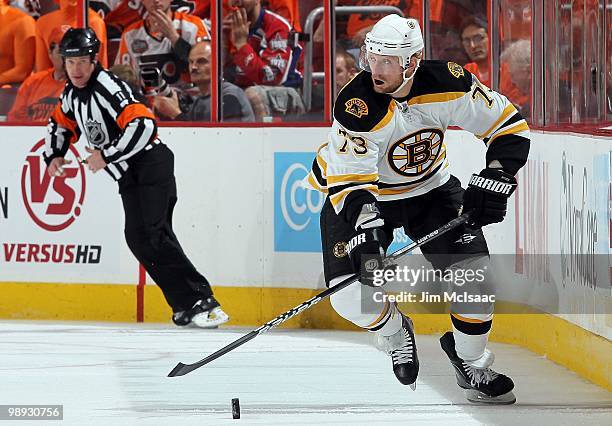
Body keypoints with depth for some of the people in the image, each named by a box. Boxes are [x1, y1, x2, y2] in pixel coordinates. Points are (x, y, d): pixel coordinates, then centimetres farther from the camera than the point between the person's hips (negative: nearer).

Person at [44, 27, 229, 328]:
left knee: (154, 233, -21)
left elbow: (143, 125, -29)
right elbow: (61, 125, 31)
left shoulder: (109, 87, -18)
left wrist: (106, 156, -26)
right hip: (129, 178, 9)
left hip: (152, 165, -9)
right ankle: (186, 306, -1)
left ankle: (202, 301, -24)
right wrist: (54, 157, 14)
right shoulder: (72, 94, 11)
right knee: (138, 238, -1)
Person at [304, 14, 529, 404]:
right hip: (363, 195, -2)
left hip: (430, 188, 2)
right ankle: (395, 332, 17)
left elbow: (509, 125, -12)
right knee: (350, 295, -19)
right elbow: (350, 181, -32)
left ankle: (471, 361, 13)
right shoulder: (357, 107, -32)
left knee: (473, 270, -14)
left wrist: (496, 177, -24)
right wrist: (366, 227, -47)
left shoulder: (447, 84, -23)